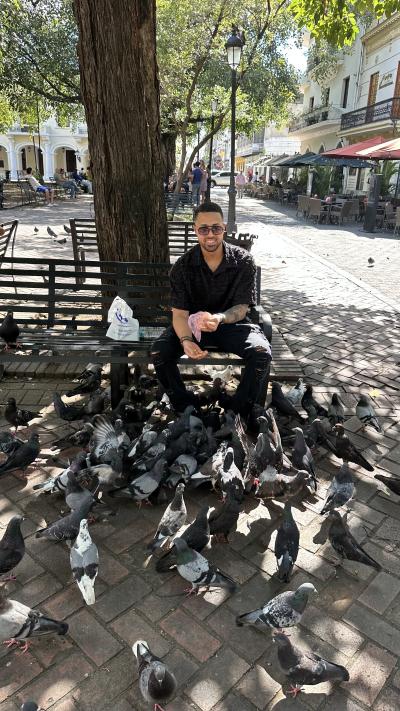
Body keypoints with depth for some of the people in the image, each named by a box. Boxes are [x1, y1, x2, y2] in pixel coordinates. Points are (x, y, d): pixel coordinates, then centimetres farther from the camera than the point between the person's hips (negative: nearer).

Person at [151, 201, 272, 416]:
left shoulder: (243, 262, -11)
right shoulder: (182, 266, -10)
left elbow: (241, 308, -13)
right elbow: (180, 313, -15)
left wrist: (219, 318, -37)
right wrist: (186, 341, -38)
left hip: (231, 323, 0)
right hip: (193, 324, 1)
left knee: (262, 353, -29)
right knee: (159, 352, -25)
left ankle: (237, 409, -6)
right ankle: (185, 407, -1)